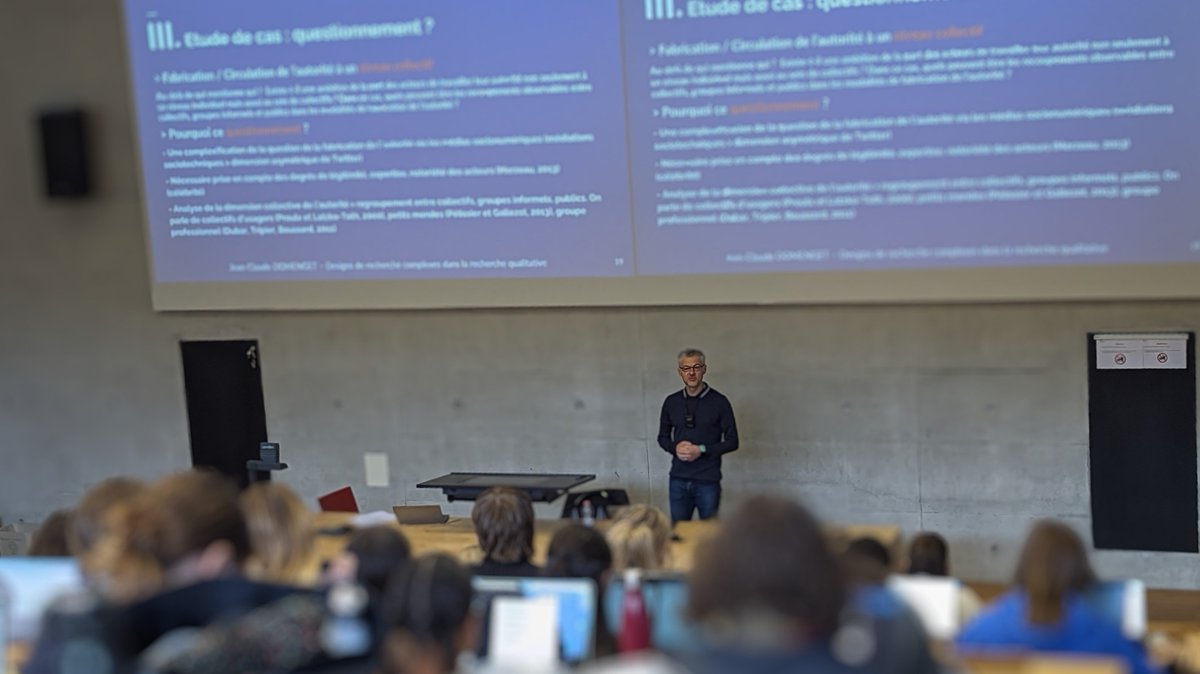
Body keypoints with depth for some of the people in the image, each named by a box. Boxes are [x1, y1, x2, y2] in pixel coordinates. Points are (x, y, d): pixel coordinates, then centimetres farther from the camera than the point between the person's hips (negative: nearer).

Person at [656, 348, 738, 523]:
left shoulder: (719, 402, -3)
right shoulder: (671, 402, 7)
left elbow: (732, 442, -1)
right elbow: (663, 437, 16)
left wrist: (702, 450, -14)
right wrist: (675, 448, -6)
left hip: (708, 481, -3)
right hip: (678, 480, 3)